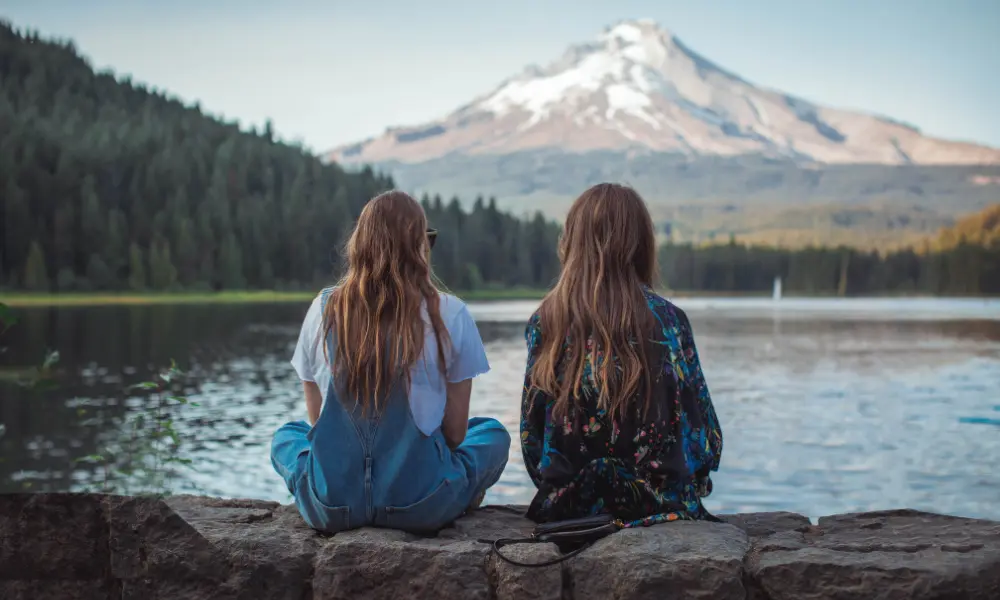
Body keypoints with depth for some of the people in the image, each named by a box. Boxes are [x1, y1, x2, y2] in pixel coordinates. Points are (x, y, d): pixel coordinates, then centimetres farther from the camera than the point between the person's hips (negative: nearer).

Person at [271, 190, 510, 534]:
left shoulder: (323, 309, 0)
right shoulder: (449, 315, -7)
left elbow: (317, 418, 8)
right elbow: (454, 431, -1)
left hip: (332, 505, 1)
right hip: (420, 506, -1)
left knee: (286, 435, 35)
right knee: (494, 434, 27)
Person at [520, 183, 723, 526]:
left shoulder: (545, 323, -3)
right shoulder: (667, 320, -7)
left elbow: (531, 434, 1)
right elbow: (704, 432, -3)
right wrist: (684, 486, 15)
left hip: (567, 504, 2)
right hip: (658, 504, -2)